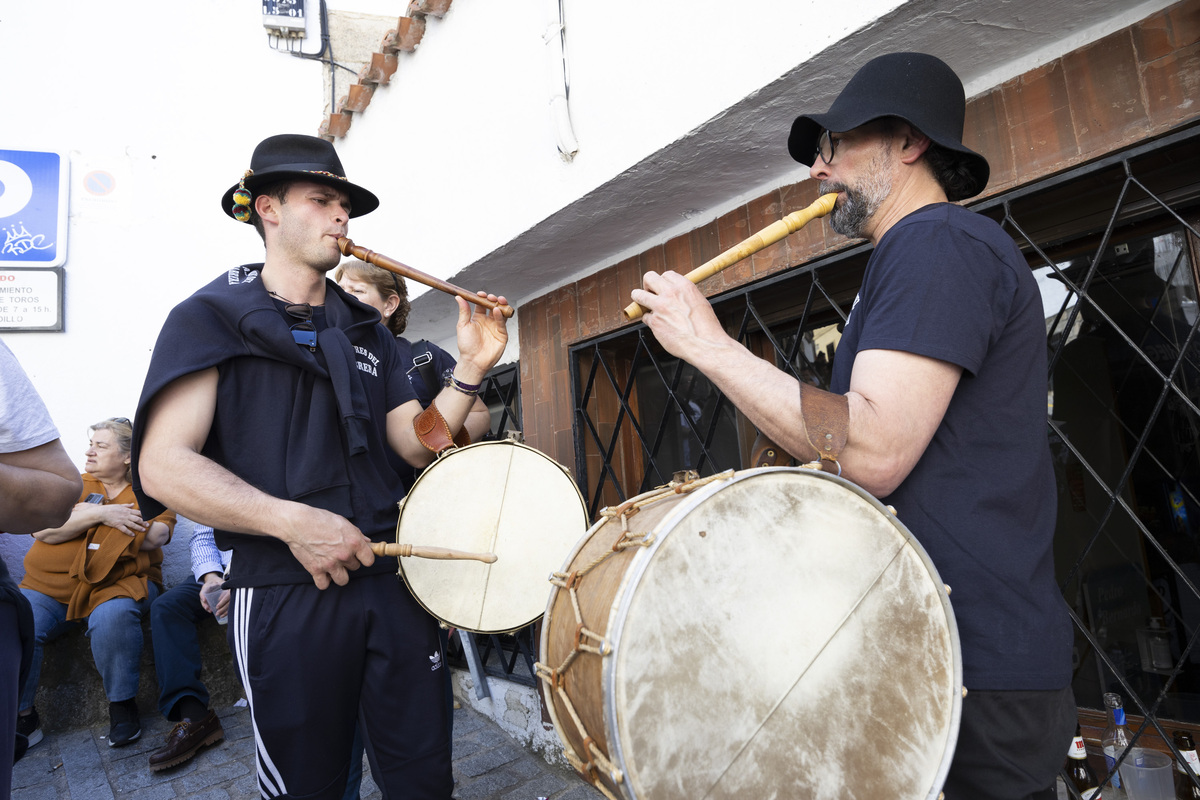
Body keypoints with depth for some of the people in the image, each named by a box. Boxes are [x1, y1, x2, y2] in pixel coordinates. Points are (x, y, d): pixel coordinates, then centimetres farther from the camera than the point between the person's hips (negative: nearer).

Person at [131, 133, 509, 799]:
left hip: (392, 577, 5)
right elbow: (163, 465, -10)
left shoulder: (366, 330, 16)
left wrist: (469, 370, -4)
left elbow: (416, 442, 11)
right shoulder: (211, 316, 1)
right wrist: (292, 521, -21)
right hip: (285, 593, -4)